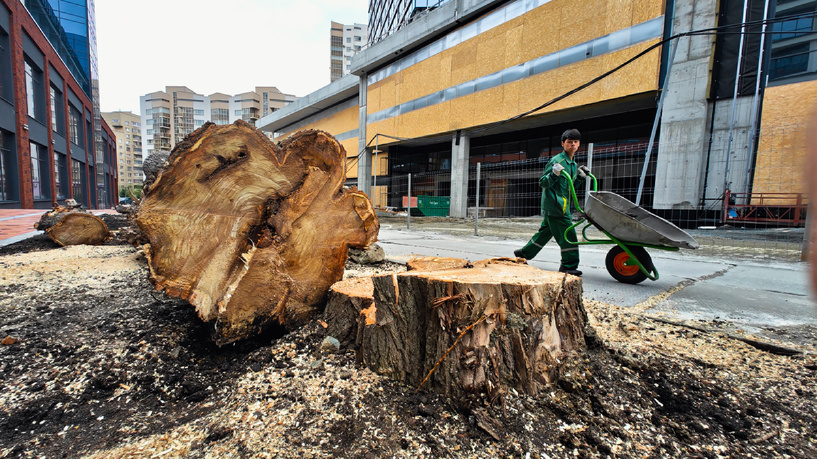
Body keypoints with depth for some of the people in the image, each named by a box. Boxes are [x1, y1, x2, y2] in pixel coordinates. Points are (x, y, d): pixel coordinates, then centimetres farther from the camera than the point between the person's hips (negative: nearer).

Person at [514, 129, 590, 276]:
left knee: (545, 232, 15)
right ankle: (568, 265, 0)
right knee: (567, 234, -9)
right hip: (554, 204, -9)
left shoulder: (573, 164, 19)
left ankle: (524, 253, 27)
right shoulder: (556, 161, -9)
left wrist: (580, 177, 8)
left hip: (562, 205, 9)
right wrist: (554, 174, -28)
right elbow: (543, 183, -11)